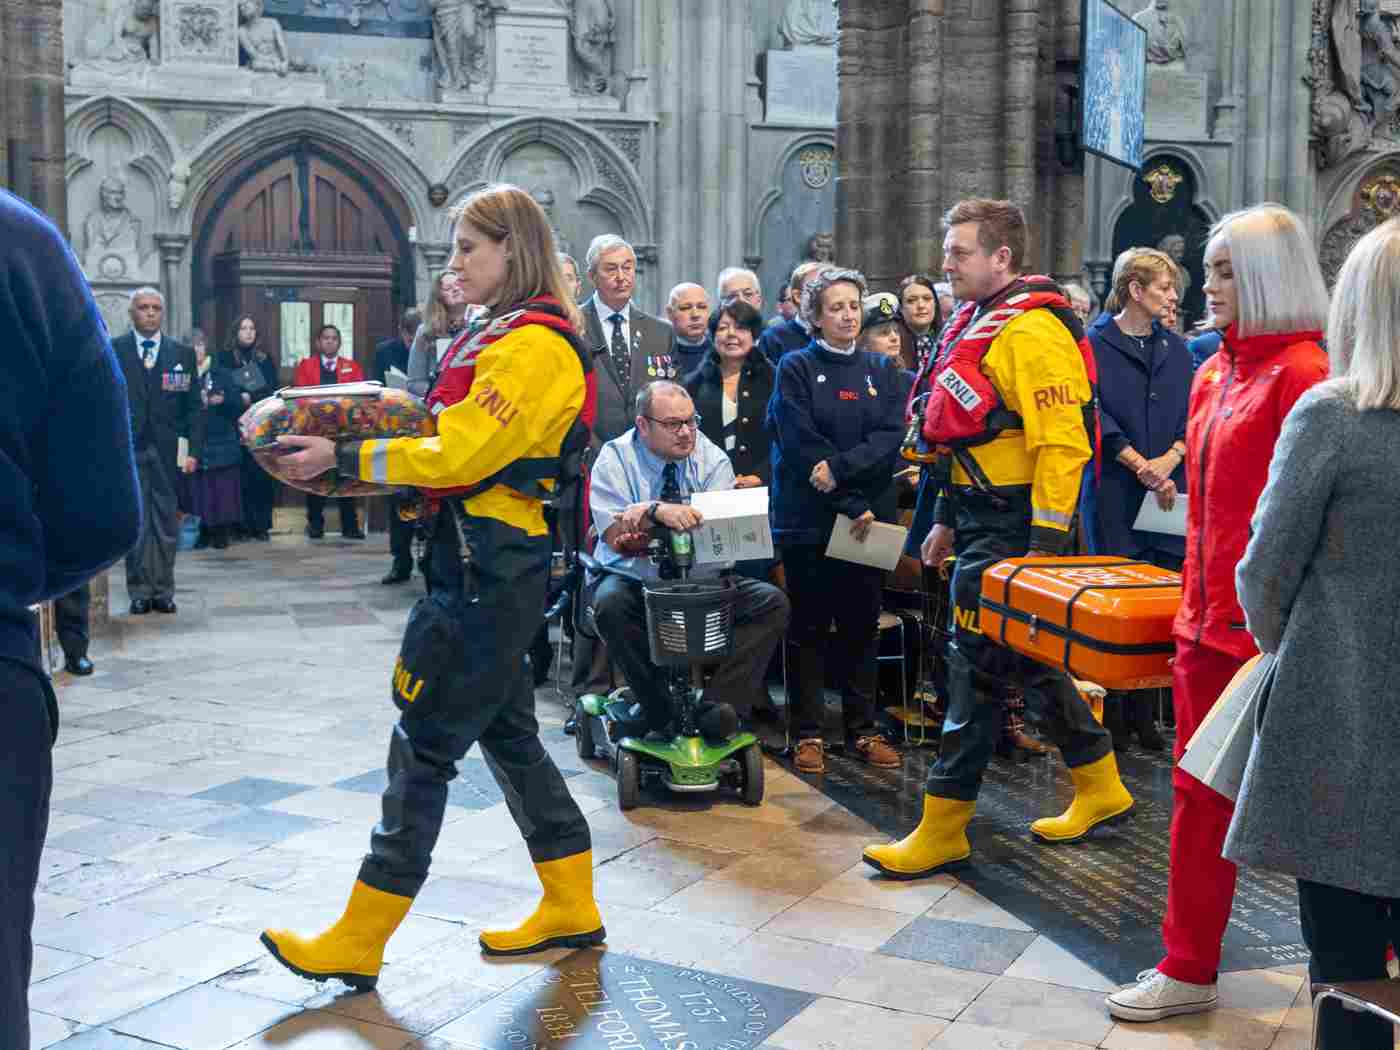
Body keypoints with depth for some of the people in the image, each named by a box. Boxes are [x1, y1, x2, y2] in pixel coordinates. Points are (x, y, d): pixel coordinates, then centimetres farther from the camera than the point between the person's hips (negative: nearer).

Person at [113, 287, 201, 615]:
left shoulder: (182, 354, 9)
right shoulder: (112, 351, 5)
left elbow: (192, 406, 6)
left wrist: (192, 450, -2)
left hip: (167, 451, 1)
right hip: (127, 449, -1)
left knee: (165, 523, 4)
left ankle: (163, 591, 11)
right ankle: (139, 591, 6)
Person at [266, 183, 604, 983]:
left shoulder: (531, 345, -15)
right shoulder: (511, 335, 17)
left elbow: (456, 457, -20)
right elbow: (464, 445, 18)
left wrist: (343, 459, -15)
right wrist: (353, 449, 7)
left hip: (494, 564, -10)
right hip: (494, 559, 10)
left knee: (426, 743, -5)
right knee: (507, 730, 15)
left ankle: (358, 941, 4)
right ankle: (572, 908, 25)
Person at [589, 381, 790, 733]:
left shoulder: (713, 459, 1)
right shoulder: (615, 458, -4)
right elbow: (616, 537, -16)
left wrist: (643, 514, -25)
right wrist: (658, 512, -36)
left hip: (703, 580, 2)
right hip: (635, 579, -2)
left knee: (772, 602, -20)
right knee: (611, 604, -35)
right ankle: (662, 711, -20)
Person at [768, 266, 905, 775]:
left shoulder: (882, 370, 11)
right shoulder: (796, 368, 0)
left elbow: (890, 439, -2)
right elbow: (801, 445, -10)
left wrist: (839, 467, -17)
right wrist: (850, 506, -15)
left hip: (869, 517, 3)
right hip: (809, 517, -3)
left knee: (862, 625, 8)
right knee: (809, 627, 2)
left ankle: (862, 730, 16)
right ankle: (809, 733, 9)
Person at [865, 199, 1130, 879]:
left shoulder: (1031, 330, -16)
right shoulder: (976, 324, 16)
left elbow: (1061, 444, -22)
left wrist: (1045, 545, -24)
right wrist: (948, 520, 23)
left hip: (1013, 528, -10)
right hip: (982, 520, 10)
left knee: (978, 663, -5)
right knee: (1024, 658, 17)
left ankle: (942, 828, 4)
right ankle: (1099, 788, 32)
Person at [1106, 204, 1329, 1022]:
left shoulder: (1301, 374, -14)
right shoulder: (1216, 373, 12)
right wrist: (1197, 603, 17)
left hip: (1266, 630, -8)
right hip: (1208, 618, 8)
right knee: (1201, 791, 14)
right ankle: (1188, 966, 26)